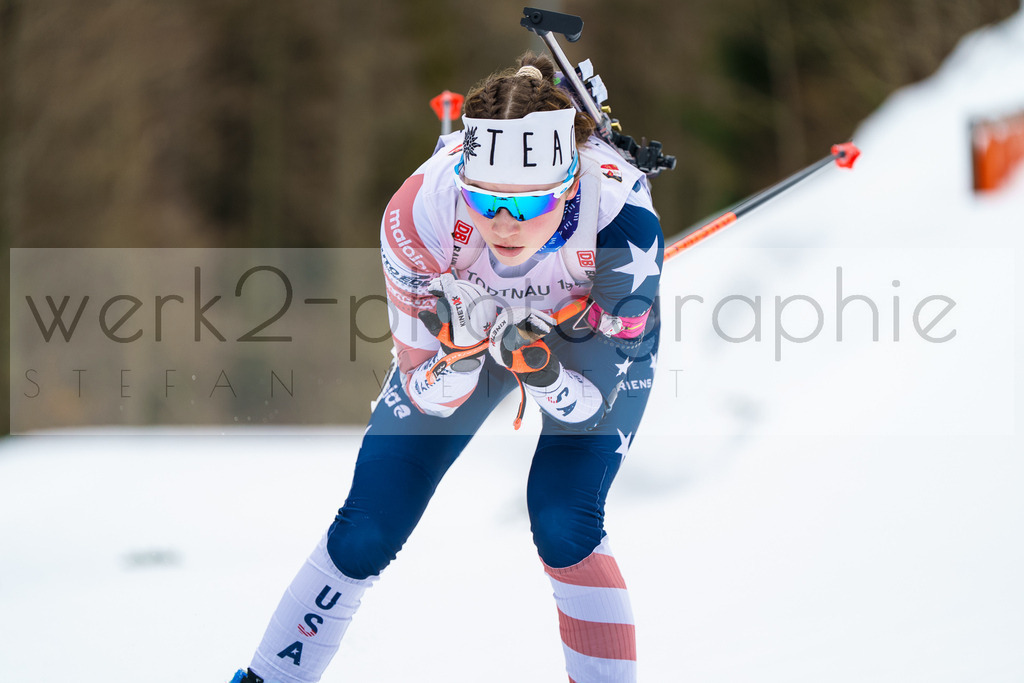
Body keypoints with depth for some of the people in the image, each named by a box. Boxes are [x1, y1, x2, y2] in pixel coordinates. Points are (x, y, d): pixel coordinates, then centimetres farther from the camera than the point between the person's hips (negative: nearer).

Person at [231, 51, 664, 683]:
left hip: (597, 331, -1)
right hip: (468, 317, 2)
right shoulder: (419, 214, -37)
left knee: (563, 526, -22)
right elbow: (429, 393, -25)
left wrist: (541, 370, -51)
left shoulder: (622, 223, -41)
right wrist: (458, 353, -47)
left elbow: (593, 405, -30)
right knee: (366, 533, -2)